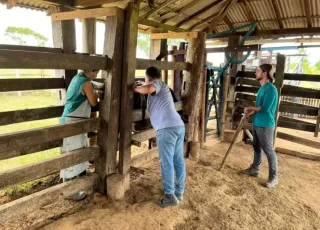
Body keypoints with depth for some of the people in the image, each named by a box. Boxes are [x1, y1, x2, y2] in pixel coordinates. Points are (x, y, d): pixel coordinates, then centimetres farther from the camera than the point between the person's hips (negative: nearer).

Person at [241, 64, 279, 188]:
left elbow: (265, 108, -24)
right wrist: (251, 112, 3)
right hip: (256, 123, 9)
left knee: (269, 151, 0)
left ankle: (274, 177, 13)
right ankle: (254, 170, 33)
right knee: (257, 148, 19)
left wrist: (250, 108, -11)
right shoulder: (262, 88, 12)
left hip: (265, 125, -9)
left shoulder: (271, 89, -18)